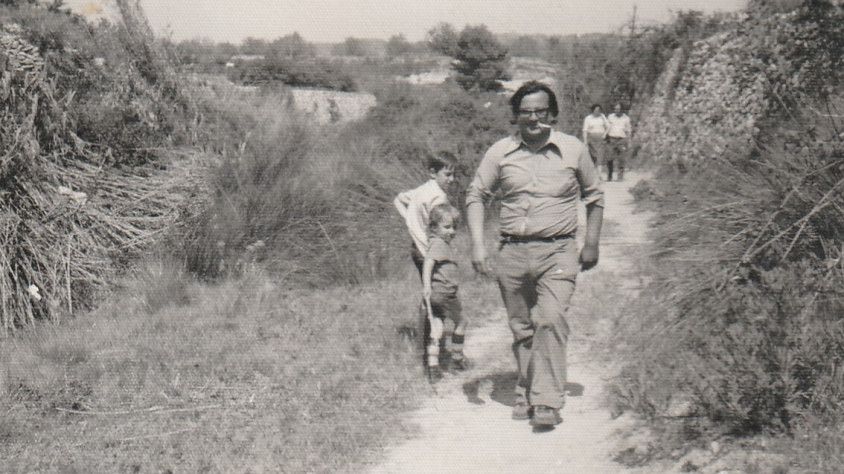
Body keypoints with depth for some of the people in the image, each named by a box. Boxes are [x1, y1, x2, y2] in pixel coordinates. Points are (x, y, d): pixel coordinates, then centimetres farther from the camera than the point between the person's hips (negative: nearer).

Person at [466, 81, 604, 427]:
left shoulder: (573, 149, 3)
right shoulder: (500, 152, 4)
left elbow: (594, 196, 15)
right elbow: (476, 195, 10)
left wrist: (591, 244, 11)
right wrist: (477, 244, -1)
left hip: (557, 251, -2)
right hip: (511, 252, 2)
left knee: (550, 320, -18)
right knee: (521, 328, 10)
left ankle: (547, 401, -15)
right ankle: (526, 394, 26)